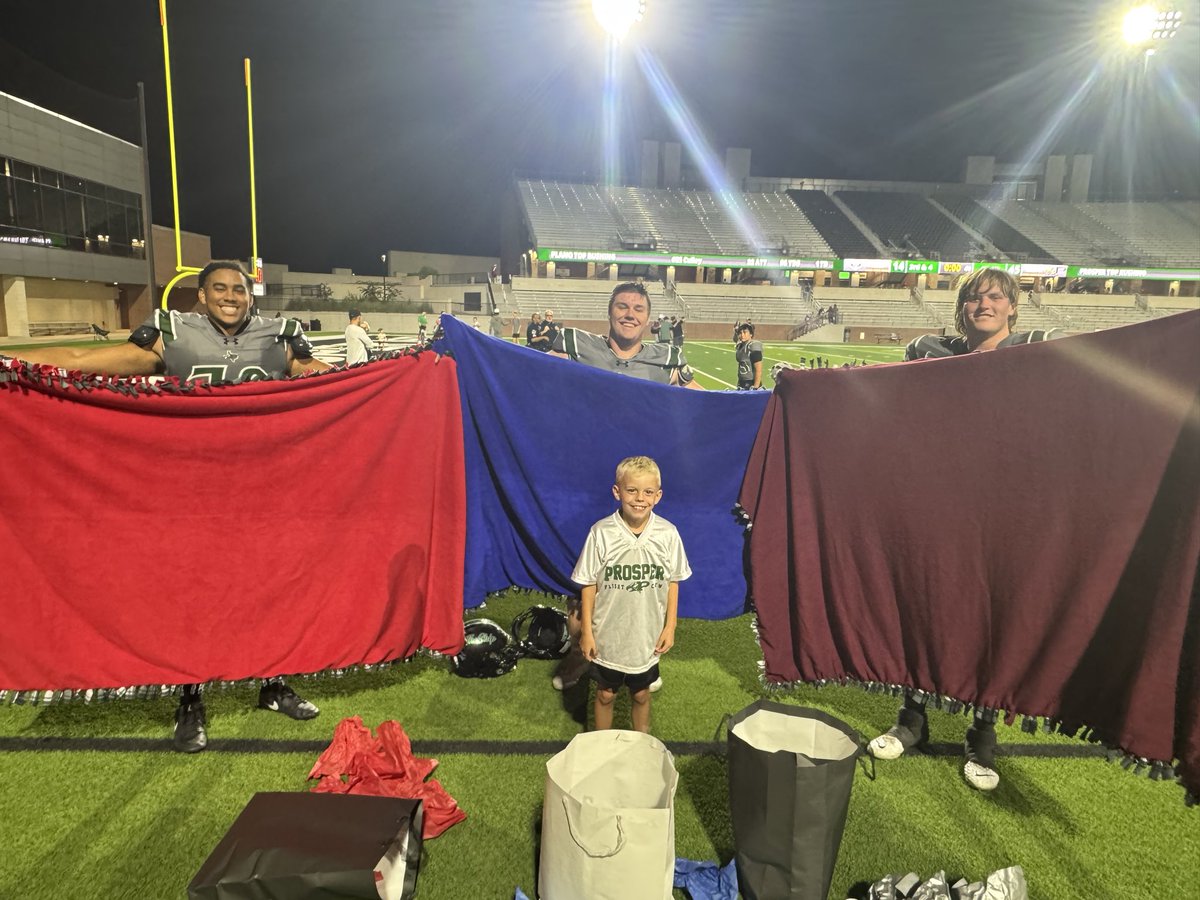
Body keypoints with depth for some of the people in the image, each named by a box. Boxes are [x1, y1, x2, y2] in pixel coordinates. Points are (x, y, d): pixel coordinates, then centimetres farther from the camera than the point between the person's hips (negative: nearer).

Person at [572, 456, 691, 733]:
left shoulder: (667, 534, -12)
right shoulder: (601, 532, -16)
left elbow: (672, 582, 0)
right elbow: (588, 584, -8)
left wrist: (670, 627, 0)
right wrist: (587, 632, -6)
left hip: (647, 636, 1)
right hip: (607, 635, -1)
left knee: (641, 694, 20)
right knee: (605, 694, 18)